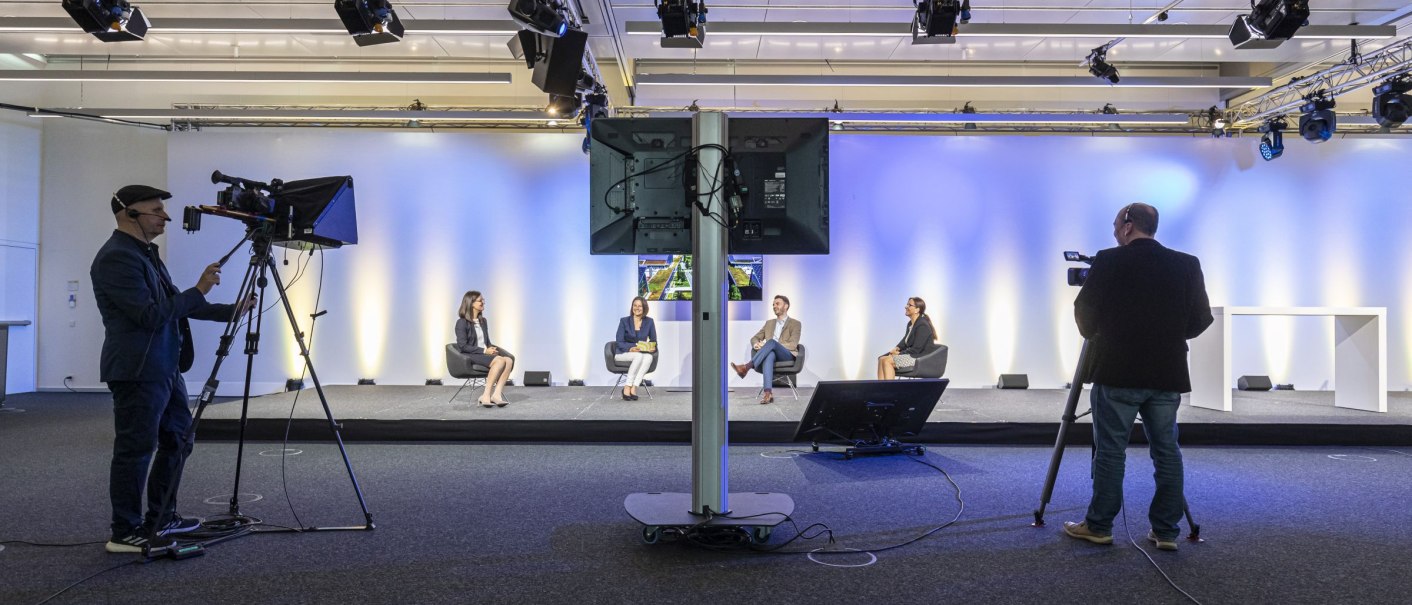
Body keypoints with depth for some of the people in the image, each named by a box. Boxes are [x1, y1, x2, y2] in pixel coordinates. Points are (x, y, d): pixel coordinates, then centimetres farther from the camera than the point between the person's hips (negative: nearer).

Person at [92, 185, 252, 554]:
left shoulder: (146, 253, 16)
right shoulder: (116, 257, -15)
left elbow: (175, 306, 21)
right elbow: (151, 315, -21)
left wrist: (230, 312, 15)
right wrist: (199, 290, -16)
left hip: (165, 368, 10)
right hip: (137, 371, -10)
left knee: (178, 441, 16)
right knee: (135, 450, -2)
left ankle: (161, 519, 28)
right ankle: (126, 533, 9)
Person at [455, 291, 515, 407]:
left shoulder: (482, 321, 17)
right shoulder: (462, 322, -5)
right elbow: (463, 346, -13)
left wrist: (491, 348, -3)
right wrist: (484, 351, -18)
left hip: (484, 353, 7)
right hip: (470, 356, -7)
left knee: (509, 360, -23)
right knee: (500, 361, -32)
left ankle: (497, 394, -34)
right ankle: (486, 396, -32)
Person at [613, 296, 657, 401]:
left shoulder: (649, 322, 3)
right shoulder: (624, 321, -4)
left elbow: (653, 341, 8)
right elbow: (619, 342, -8)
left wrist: (652, 347, -17)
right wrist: (631, 349, -28)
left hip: (642, 354, 3)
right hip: (623, 354, -3)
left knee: (649, 357, -34)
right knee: (638, 356, -37)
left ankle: (633, 388, -37)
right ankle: (627, 388, -31)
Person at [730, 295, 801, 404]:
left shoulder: (795, 324, 9)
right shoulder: (769, 323, 26)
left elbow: (792, 345, -5)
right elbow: (754, 338, 23)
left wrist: (767, 345, -15)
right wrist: (756, 344, -6)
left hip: (787, 355, -3)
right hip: (771, 353, 3)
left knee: (772, 341, -36)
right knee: (769, 355, -38)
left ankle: (747, 367, -46)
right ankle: (768, 392, -55)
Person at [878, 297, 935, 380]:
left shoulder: (922, 325, -16)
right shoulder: (910, 323, 14)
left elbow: (916, 349, -20)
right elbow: (904, 341, 20)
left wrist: (899, 353, -11)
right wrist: (897, 348, -2)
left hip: (921, 359, -10)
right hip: (910, 355, 10)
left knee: (887, 360, -23)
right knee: (881, 359, -6)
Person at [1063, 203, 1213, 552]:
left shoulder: (1108, 262, -7)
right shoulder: (1187, 265, 4)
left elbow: (1084, 314, -2)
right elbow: (1200, 320, 6)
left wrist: (1095, 336, 20)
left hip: (1117, 373, -4)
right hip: (1167, 375, 4)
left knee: (1110, 450, 2)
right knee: (1166, 452, 10)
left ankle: (1099, 526, 7)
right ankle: (1166, 531, 13)